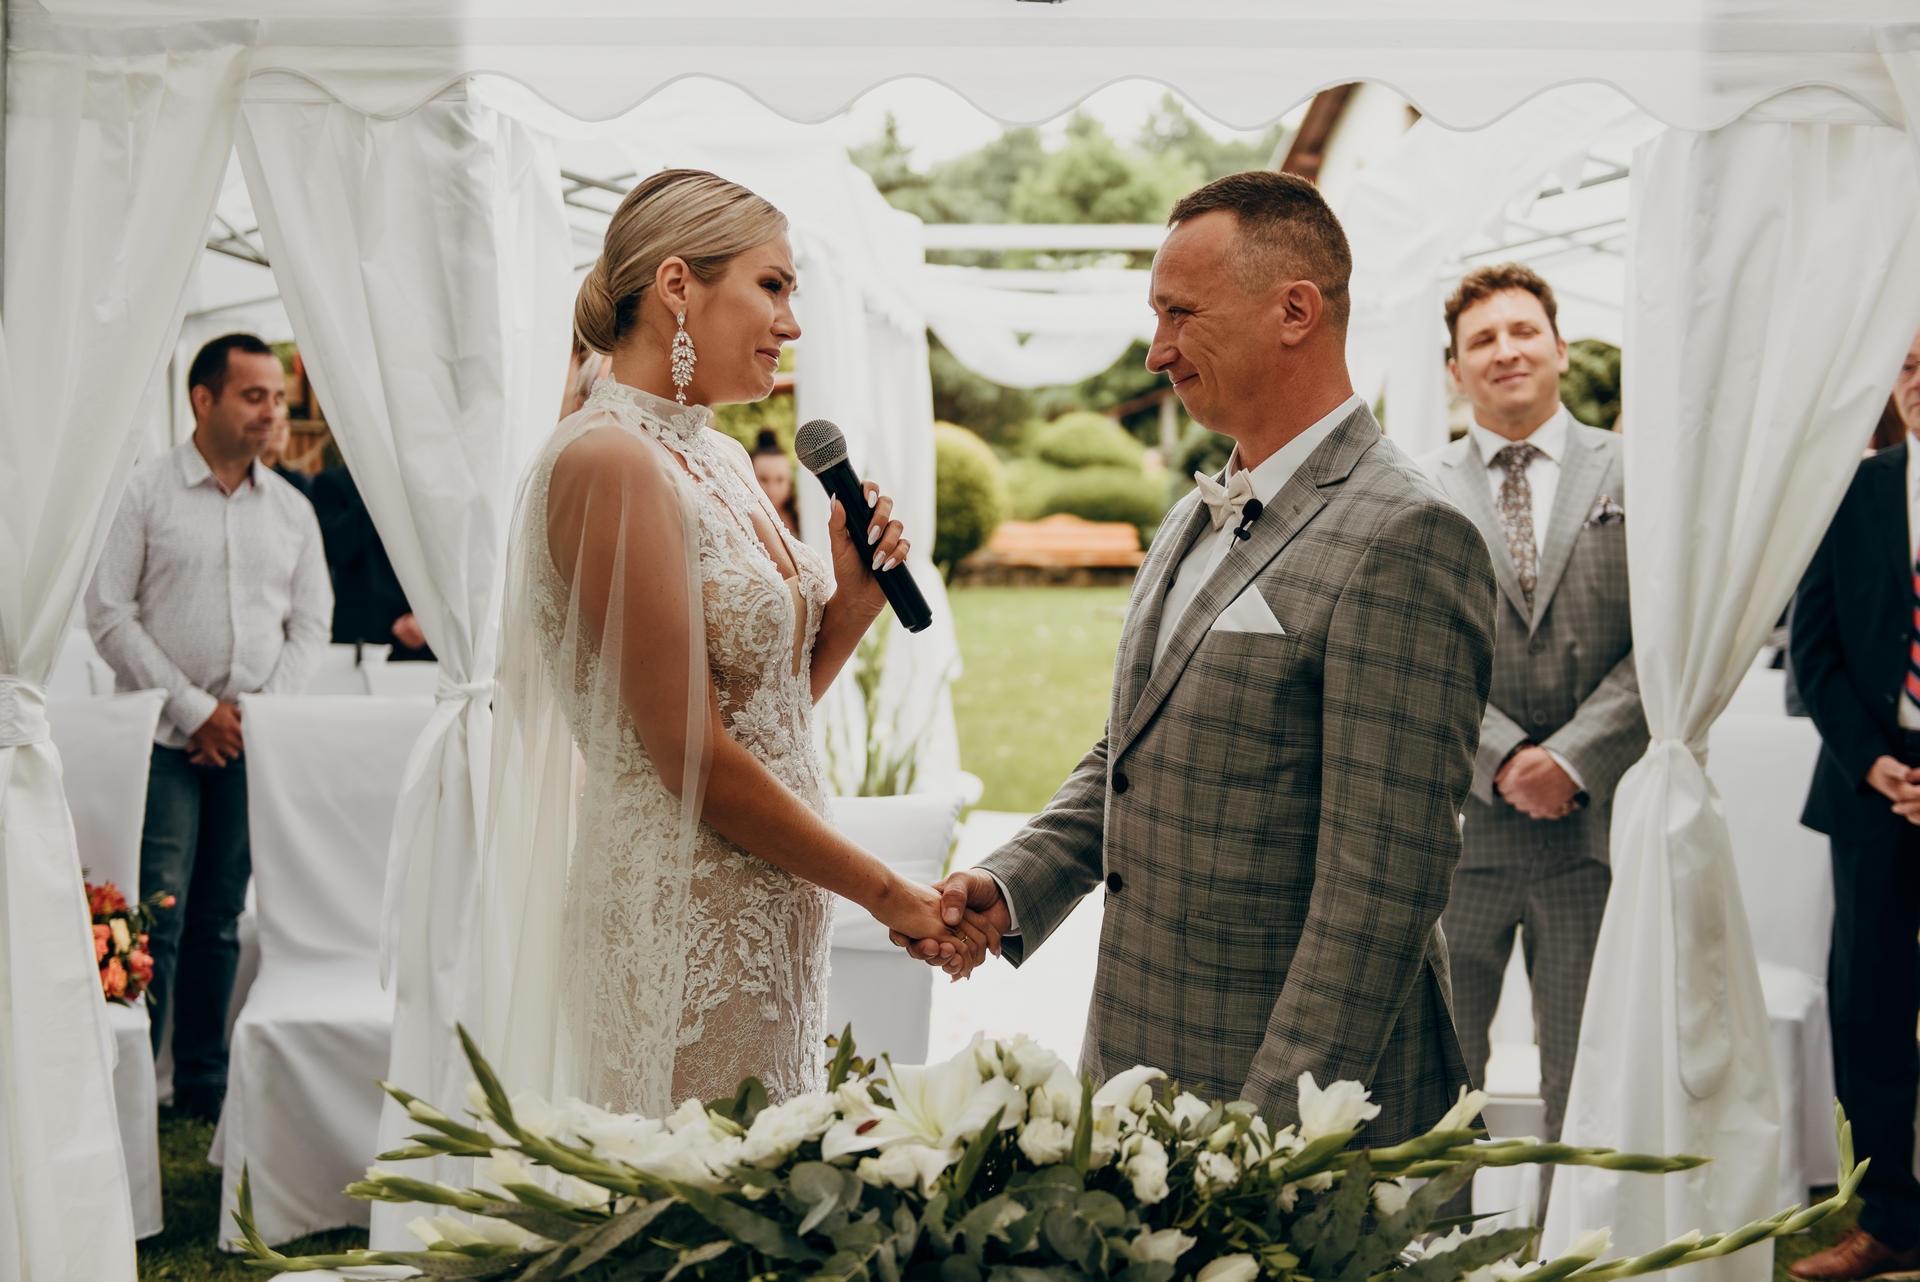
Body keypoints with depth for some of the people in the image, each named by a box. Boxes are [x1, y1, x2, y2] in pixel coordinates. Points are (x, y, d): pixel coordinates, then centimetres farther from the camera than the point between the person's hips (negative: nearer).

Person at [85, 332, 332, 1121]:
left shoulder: (291, 509, 11)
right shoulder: (147, 492, -1)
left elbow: (311, 621, 13)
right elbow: (109, 614, -5)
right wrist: (194, 708, -9)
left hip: (252, 743, 4)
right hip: (163, 741, -4)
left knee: (220, 920, 8)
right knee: (156, 920, -6)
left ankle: (204, 1083, 17)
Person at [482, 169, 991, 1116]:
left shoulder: (721, 460, 12)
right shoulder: (610, 461, -15)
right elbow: (693, 756, -18)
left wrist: (854, 602, 1)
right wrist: (891, 894, -11)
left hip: (766, 922, 9)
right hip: (678, 923, -9)